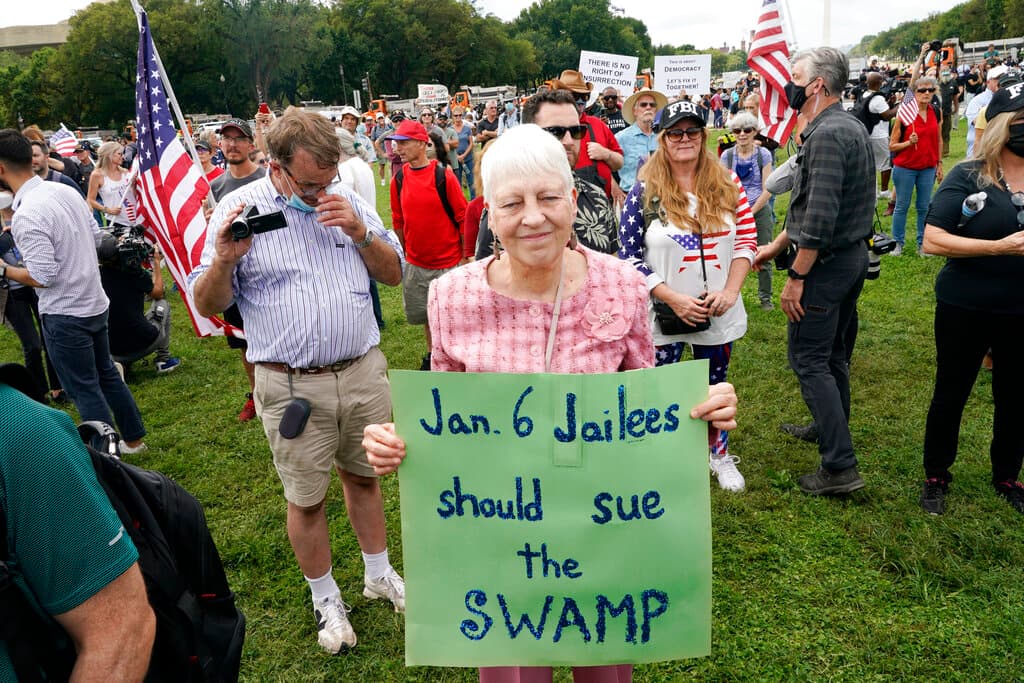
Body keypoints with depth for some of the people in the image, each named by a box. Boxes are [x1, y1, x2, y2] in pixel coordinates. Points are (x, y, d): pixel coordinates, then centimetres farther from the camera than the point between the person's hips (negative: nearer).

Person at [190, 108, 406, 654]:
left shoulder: (348, 202, 4)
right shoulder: (238, 209, -5)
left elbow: (394, 273, 7)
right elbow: (208, 304, -2)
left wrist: (360, 231, -10)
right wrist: (225, 260, -22)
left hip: (363, 372, 3)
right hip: (292, 386, -2)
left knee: (363, 475, 19)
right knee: (306, 498, 9)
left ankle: (379, 574, 39)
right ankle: (326, 599, 31)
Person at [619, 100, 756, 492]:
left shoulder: (727, 184, 1)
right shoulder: (644, 192, -8)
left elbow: (747, 238, 3)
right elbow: (629, 257, -10)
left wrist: (730, 291, -11)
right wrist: (674, 299, -17)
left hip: (719, 311, 3)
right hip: (664, 313, -2)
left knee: (715, 386, 19)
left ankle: (720, 455, 41)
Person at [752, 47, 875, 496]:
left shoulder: (826, 135, -20)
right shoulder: (851, 127, 13)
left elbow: (820, 216, -27)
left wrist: (797, 277, -22)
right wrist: (776, 245, 22)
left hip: (827, 262, -10)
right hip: (853, 255, 10)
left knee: (809, 361, -5)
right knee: (832, 353, 22)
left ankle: (840, 467, -2)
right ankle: (831, 430, 38)